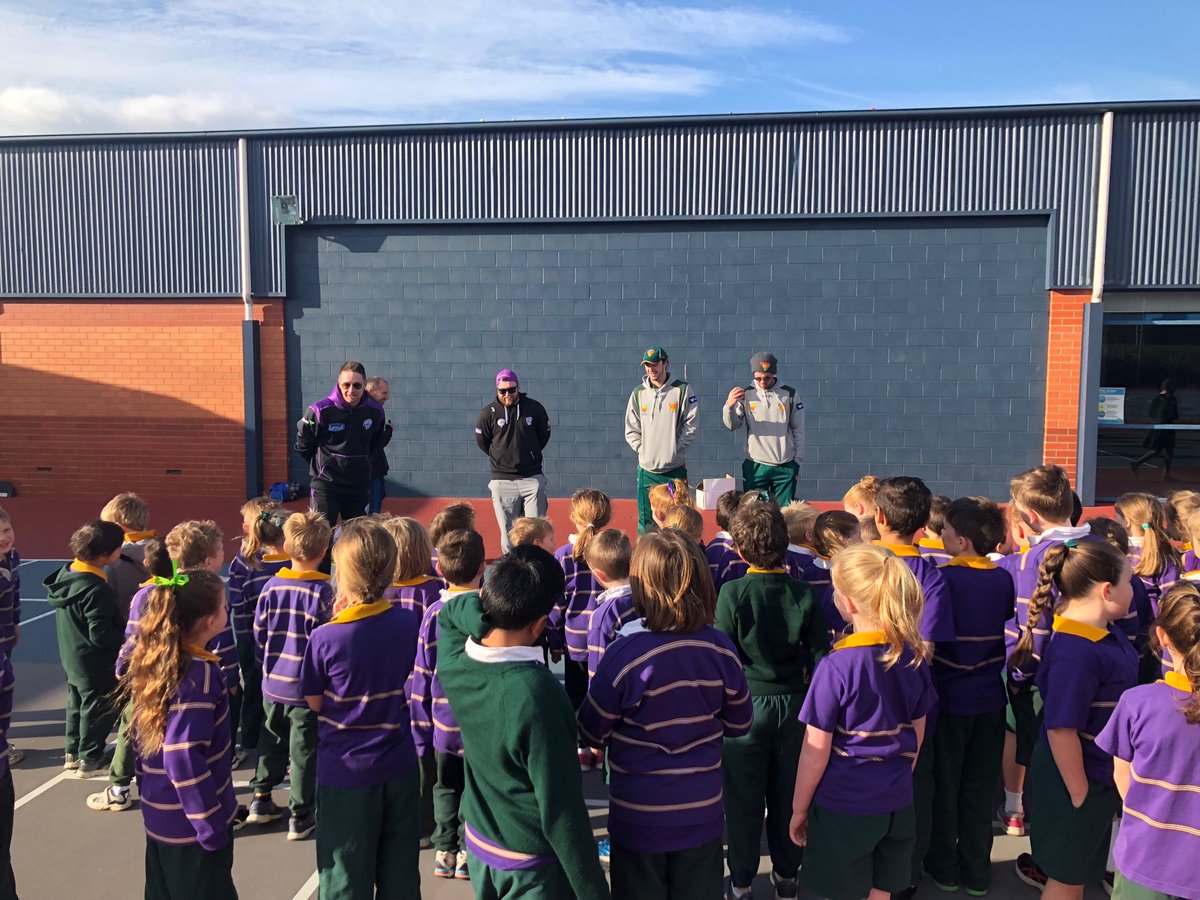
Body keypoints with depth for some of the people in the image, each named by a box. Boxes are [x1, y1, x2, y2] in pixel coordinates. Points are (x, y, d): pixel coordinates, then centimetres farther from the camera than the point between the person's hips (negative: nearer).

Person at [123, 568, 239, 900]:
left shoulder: (151, 660, 0)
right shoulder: (198, 673, -26)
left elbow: (140, 736, 10)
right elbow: (184, 758, -28)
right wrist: (212, 825, -20)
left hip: (159, 815, 8)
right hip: (190, 823, -8)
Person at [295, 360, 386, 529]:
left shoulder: (375, 412, -4)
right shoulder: (320, 411, -16)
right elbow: (303, 446, 0)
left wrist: (362, 464, 11)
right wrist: (322, 465, 6)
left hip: (360, 484, 4)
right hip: (326, 484, -4)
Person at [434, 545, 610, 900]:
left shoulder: (453, 662, -15)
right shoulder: (536, 693, -34)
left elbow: (450, 611, 9)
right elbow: (563, 812, -26)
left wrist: (491, 597, -13)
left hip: (477, 844, 6)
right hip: (532, 866, -6)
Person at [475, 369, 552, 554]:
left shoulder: (534, 408, -1)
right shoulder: (488, 412, -3)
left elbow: (544, 435, 13)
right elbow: (482, 441, 10)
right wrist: (500, 457, 10)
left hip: (532, 478, 0)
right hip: (502, 481, 0)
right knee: (508, 531, 4)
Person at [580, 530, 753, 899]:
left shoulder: (624, 654, -24)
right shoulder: (720, 648, -13)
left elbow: (592, 733, -10)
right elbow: (740, 724, 3)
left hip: (639, 818, -3)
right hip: (703, 812, 3)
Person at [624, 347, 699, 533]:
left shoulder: (682, 390, -2)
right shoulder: (639, 393, 6)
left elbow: (692, 424, -2)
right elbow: (631, 429, 9)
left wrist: (676, 447, -7)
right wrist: (642, 448, -2)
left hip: (675, 467, -2)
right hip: (647, 469, 2)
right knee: (646, 521, 7)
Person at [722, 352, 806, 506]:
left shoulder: (789, 395, 1)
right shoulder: (746, 394, 1)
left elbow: (798, 430, 4)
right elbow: (732, 425, -5)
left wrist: (797, 461, 2)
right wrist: (729, 406, -24)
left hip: (785, 466, 0)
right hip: (754, 465, 0)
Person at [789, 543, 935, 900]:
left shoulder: (836, 667, -22)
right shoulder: (914, 657, -5)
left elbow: (816, 751, -16)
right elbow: (917, 734, 8)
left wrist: (798, 809, -2)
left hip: (843, 806, -5)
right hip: (897, 803, 5)